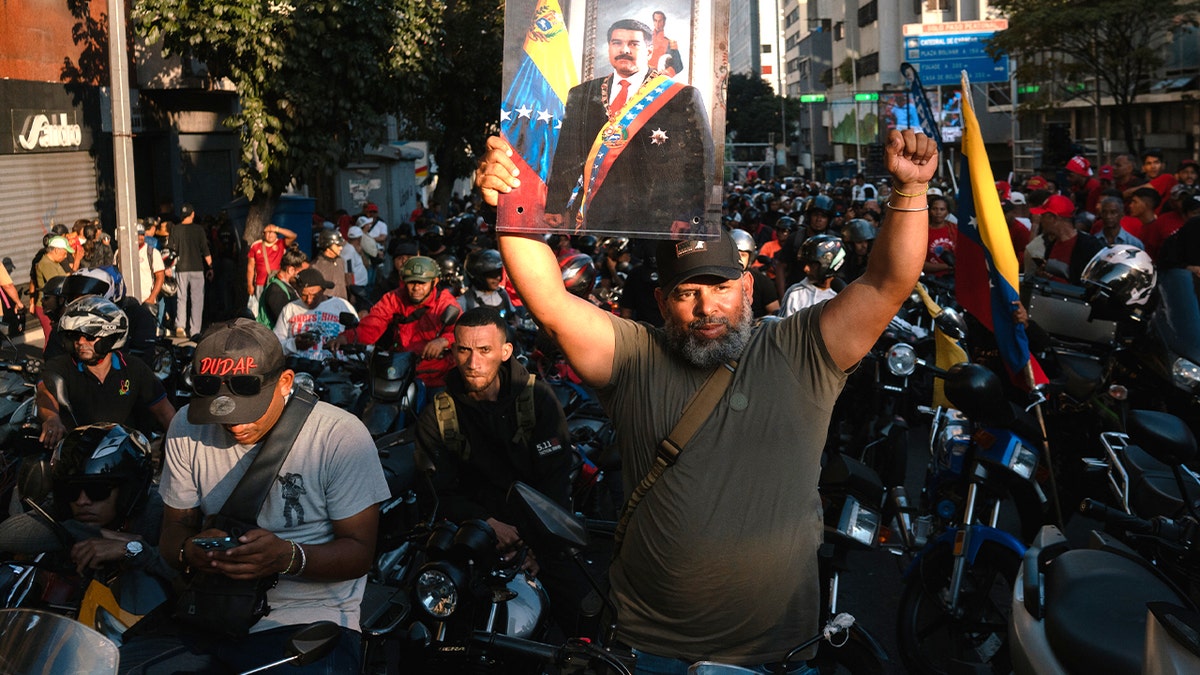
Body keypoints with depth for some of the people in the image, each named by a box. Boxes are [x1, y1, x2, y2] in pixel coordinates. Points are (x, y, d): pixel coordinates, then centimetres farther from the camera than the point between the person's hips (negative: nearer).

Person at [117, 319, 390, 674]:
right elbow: (174, 529, 11)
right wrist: (189, 552, -14)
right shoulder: (188, 428, 3)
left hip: (307, 621, -4)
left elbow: (360, 551, -7)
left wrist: (289, 557, -26)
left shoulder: (341, 436, -10)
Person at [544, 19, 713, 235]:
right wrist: (555, 207, 3)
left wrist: (685, 217, -13)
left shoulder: (682, 97, 0)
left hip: (654, 217, -3)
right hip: (594, 216, 3)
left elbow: (697, 160, -5)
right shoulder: (581, 96, 13)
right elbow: (566, 154, 11)